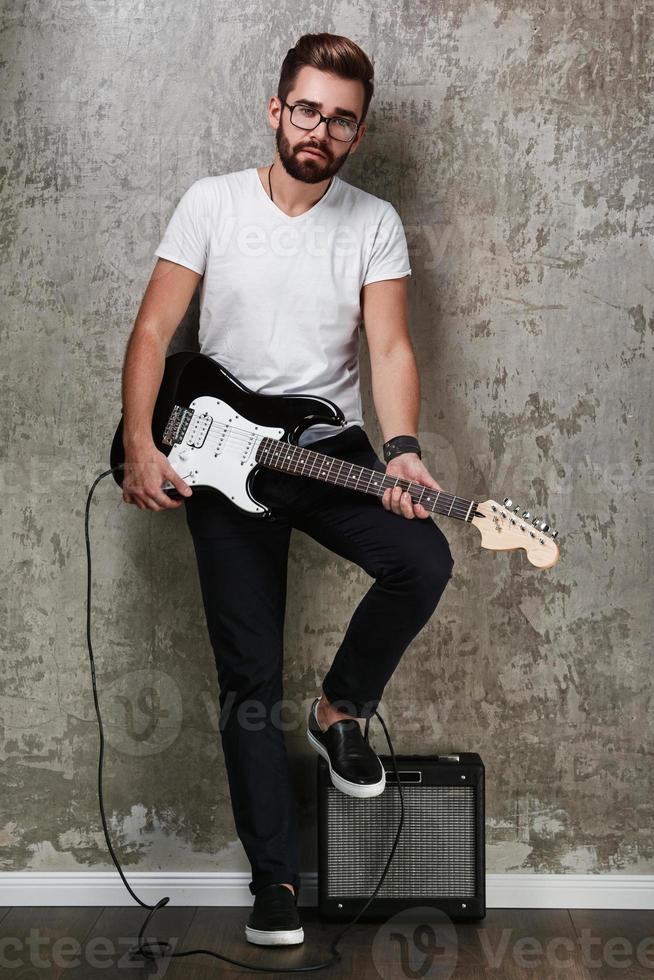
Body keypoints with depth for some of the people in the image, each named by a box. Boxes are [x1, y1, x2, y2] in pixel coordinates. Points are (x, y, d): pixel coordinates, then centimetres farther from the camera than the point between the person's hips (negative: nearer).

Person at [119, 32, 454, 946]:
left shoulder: (375, 223, 0)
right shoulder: (212, 203, -3)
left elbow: (390, 347, -9)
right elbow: (153, 331, -4)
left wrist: (402, 450, -26)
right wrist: (140, 444, -16)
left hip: (332, 449, 1)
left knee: (424, 561, -26)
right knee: (251, 677, -3)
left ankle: (341, 709, 3)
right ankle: (276, 879, 9)